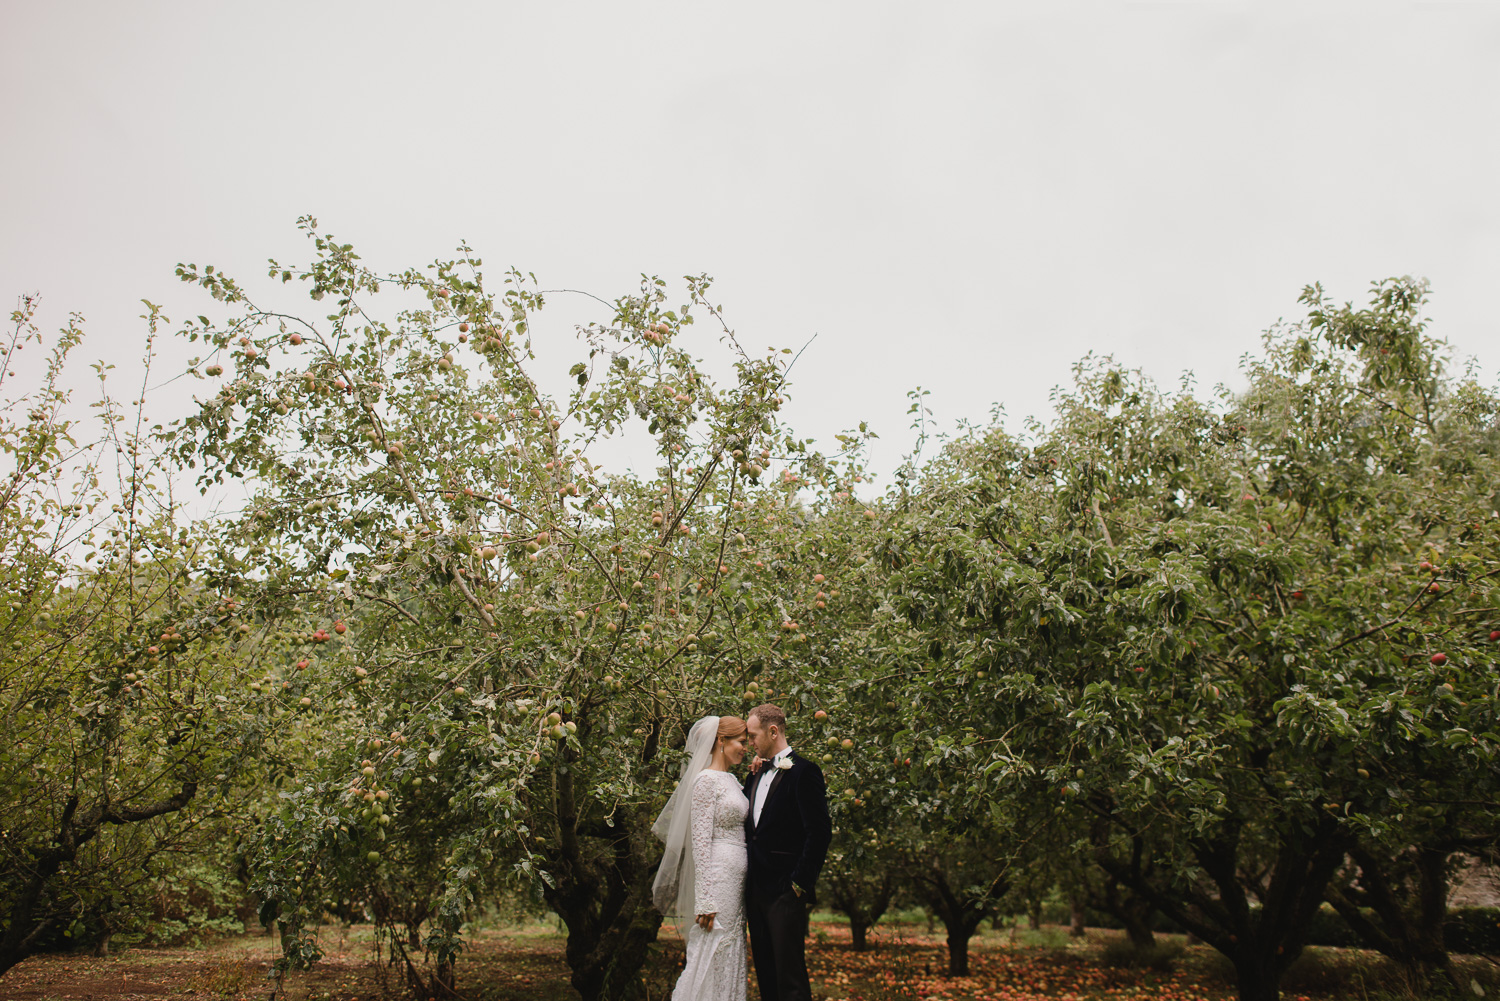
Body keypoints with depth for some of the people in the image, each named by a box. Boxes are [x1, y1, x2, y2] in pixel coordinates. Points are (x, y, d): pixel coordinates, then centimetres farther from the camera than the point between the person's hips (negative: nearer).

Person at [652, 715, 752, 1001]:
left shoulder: (732, 780, 15)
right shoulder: (706, 780, -11)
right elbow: (700, 841, -16)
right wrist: (705, 900, -19)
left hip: (735, 880, 9)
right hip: (717, 878, -9)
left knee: (730, 957, 11)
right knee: (712, 958, -4)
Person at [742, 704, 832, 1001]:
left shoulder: (803, 772, -11)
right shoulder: (757, 774, 14)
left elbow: (820, 832, -15)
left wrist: (800, 883, -15)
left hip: (785, 890, -8)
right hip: (756, 887, 8)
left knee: (789, 977, -4)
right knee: (765, 973, 14)